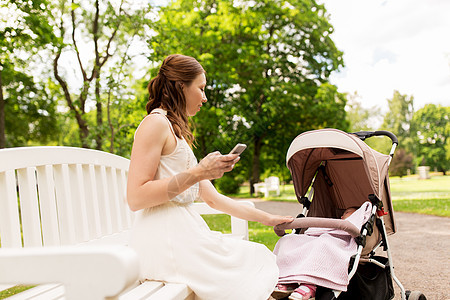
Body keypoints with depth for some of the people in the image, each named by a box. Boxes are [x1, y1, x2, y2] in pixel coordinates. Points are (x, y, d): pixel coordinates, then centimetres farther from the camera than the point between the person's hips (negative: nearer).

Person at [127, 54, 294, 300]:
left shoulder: (178, 133, 24)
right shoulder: (156, 123, -6)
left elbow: (213, 199, 21)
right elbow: (135, 198, -17)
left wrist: (266, 218, 20)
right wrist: (198, 173, -18)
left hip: (183, 231, 9)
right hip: (162, 238, -9)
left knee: (259, 259, 2)